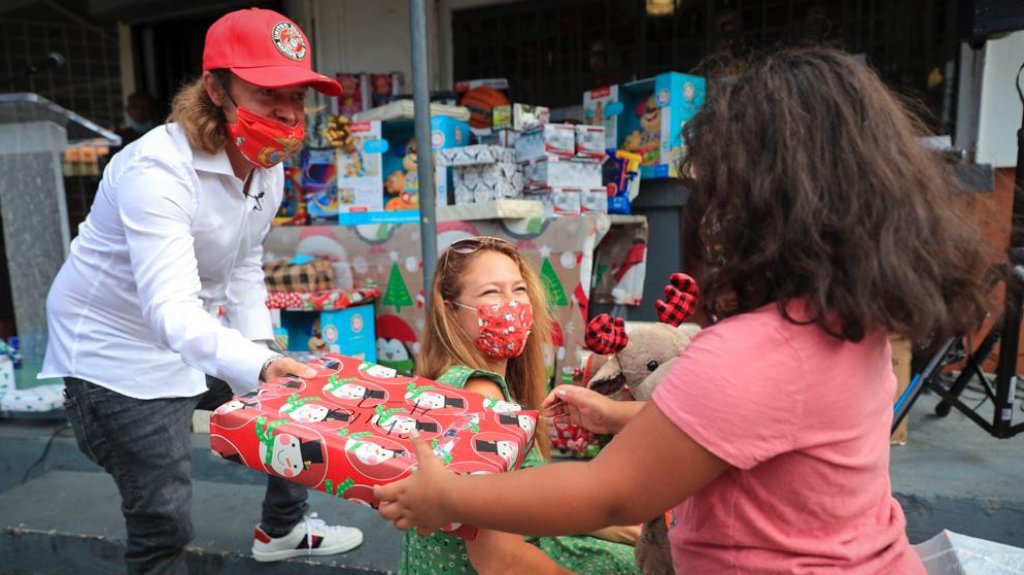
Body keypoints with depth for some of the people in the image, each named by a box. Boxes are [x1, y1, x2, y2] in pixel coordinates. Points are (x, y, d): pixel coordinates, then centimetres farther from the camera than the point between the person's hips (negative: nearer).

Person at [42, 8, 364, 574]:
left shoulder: (269, 166, -5)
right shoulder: (158, 168, -30)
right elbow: (170, 309, -42)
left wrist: (262, 349, 0)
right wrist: (262, 367, -58)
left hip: (201, 337, 8)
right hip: (118, 350, -8)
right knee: (163, 522, -4)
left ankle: (282, 528, 41)